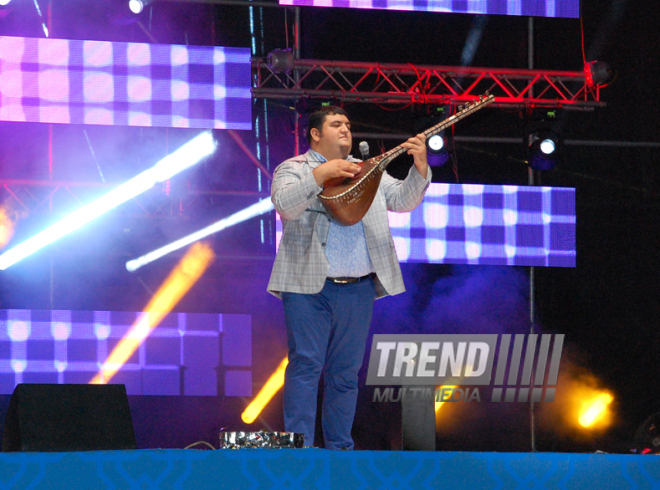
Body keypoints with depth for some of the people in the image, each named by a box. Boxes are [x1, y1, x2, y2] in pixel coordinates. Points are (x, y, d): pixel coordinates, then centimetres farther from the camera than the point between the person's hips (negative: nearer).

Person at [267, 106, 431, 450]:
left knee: (346, 371, 6)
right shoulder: (293, 169, 6)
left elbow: (403, 200, 10)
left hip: (358, 289, 4)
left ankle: (340, 449, 11)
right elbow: (285, 204, -13)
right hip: (309, 286, -4)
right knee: (306, 365, -8)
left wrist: (420, 167, -7)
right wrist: (321, 174, -25)